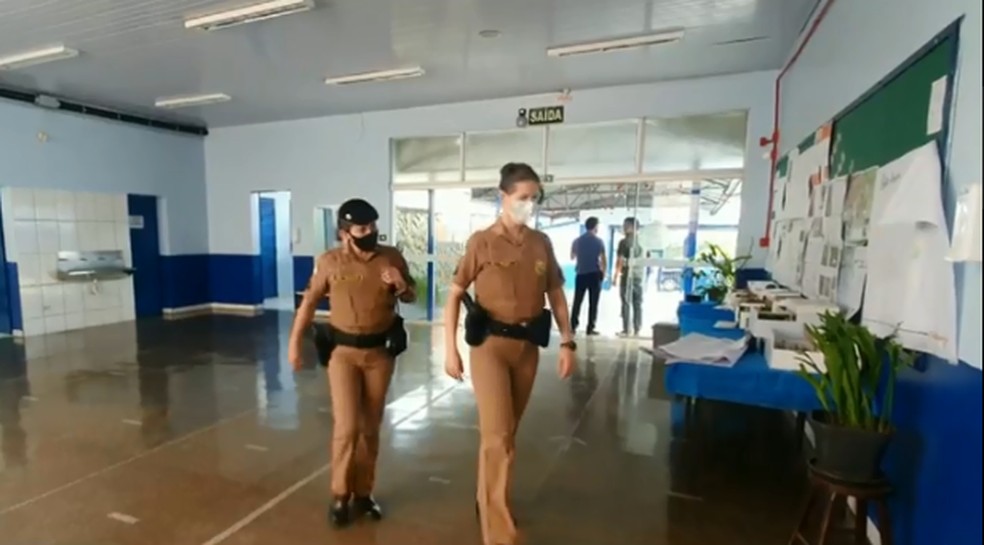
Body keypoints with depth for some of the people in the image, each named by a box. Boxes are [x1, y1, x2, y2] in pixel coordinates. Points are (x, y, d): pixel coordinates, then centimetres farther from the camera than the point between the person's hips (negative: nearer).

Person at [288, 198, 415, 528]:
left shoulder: (392, 257, -4)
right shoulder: (329, 262, -6)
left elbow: (411, 297, 8)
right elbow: (310, 302, 5)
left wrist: (401, 286, -15)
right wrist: (295, 342, 4)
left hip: (380, 351, 2)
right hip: (343, 351, -1)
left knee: (371, 427, 11)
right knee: (347, 426, -4)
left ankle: (363, 493, 29)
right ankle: (340, 495, 19)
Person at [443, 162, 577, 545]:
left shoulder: (542, 244, 5)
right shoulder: (481, 242, -7)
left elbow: (556, 295, 11)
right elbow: (455, 296, -4)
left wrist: (567, 343, 4)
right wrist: (450, 349, -8)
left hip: (528, 346, 5)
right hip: (490, 344, -4)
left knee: (508, 431, 18)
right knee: (498, 435, -7)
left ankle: (487, 500, 42)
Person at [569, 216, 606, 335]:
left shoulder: (577, 240, 5)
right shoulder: (598, 241, -4)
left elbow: (572, 257, 19)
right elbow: (603, 260, -4)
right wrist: (603, 273, 11)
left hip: (581, 274, 3)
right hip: (594, 274, -3)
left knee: (577, 301, 6)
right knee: (593, 302, 2)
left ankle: (572, 326, 2)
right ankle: (590, 328, 2)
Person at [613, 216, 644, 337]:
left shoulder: (624, 242, -8)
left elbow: (620, 260, -10)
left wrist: (616, 275, -5)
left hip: (627, 275, -5)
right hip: (639, 275, 5)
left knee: (626, 303, -1)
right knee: (637, 303, 8)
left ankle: (626, 330, 0)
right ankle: (637, 330, 11)